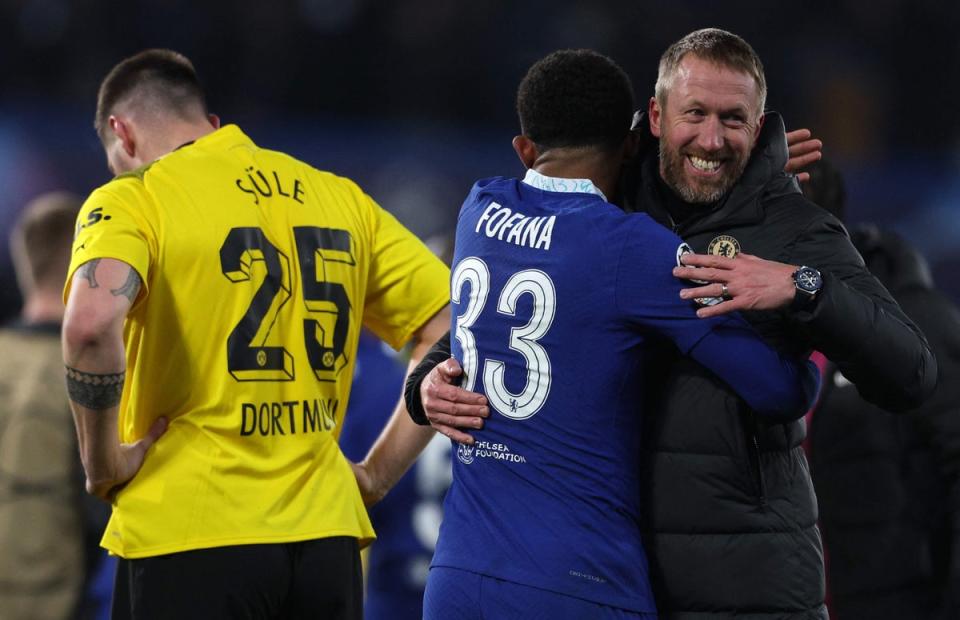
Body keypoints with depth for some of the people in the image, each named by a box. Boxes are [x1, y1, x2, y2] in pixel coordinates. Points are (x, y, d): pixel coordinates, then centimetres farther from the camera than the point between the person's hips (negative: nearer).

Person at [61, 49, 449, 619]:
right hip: (326, 540, 5)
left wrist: (102, 459, -10)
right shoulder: (338, 197, 13)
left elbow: (92, 322, -24)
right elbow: (451, 325, 13)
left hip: (189, 540, -5)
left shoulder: (132, 200, -3)